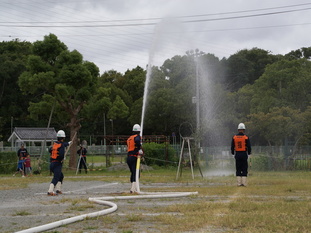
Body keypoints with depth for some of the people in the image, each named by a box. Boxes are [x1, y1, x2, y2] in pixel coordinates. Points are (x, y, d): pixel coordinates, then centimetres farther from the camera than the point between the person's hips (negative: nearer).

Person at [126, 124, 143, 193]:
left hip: (128, 158, 7)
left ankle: (133, 188, 25)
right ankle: (133, 188, -20)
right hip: (134, 157, -7)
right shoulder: (137, 137, -5)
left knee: (133, 173, 19)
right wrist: (140, 150, -22)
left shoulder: (129, 138, 17)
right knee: (136, 173, -8)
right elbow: (137, 140, -28)